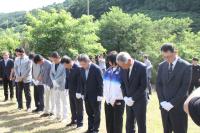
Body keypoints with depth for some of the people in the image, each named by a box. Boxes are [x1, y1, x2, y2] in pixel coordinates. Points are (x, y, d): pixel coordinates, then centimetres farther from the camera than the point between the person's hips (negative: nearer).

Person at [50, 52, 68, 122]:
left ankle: (64, 117, 8)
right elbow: (51, 73, 10)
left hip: (62, 86, -6)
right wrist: (54, 81, -7)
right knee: (57, 102, 14)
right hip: (55, 86, 6)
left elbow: (64, 75, -17)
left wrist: (56, 81, -14)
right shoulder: (53, 64, 9)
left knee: (64, 102, 2)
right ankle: (58, 115, 25)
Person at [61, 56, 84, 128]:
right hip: (71, 91, 7)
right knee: (72, 107, 17)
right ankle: (74, 120, 31)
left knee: (79, 107, 7)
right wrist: (66, 88, 5)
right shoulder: (67, 68, 2)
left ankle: (79, 122, 18)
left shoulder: (78, 68, -20)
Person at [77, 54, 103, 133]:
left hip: (95, 95, -6)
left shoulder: (96, 69, -16)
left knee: (96, 113, 7)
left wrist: (100, 95, -16)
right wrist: (79, 92, 2)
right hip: (86, 95, 6)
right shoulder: (82, 69, 2)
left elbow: (100, 82, -15)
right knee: (89, 112, 13)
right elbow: (81, 81, 10)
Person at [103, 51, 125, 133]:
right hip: (108, 101, 6)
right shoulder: (108, 71, 7)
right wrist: (107, 98, -1)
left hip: (118, 101, -6)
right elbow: (105, 85, 9)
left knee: (117, 122, 4)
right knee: (109, 121, 12)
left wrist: (114, 100, -11)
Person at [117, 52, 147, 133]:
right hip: (128, 101, 5)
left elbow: (143, 85, -16)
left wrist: (133, 99, -16)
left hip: (139, 100, -5)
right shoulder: (123, 68, -1)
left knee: (141, 125, 5)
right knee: (129, 125, 10)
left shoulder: (142, 67, -17)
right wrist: (125, 97, -4)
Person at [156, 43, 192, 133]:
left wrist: (172, 103, -15)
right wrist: (162, 101, -5)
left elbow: (185, 87, -12)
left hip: (178, 106, -4)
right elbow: (158, 85, 7)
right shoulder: (161, 66, 7)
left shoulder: (186, 66, -8)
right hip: (164, 106, 4)